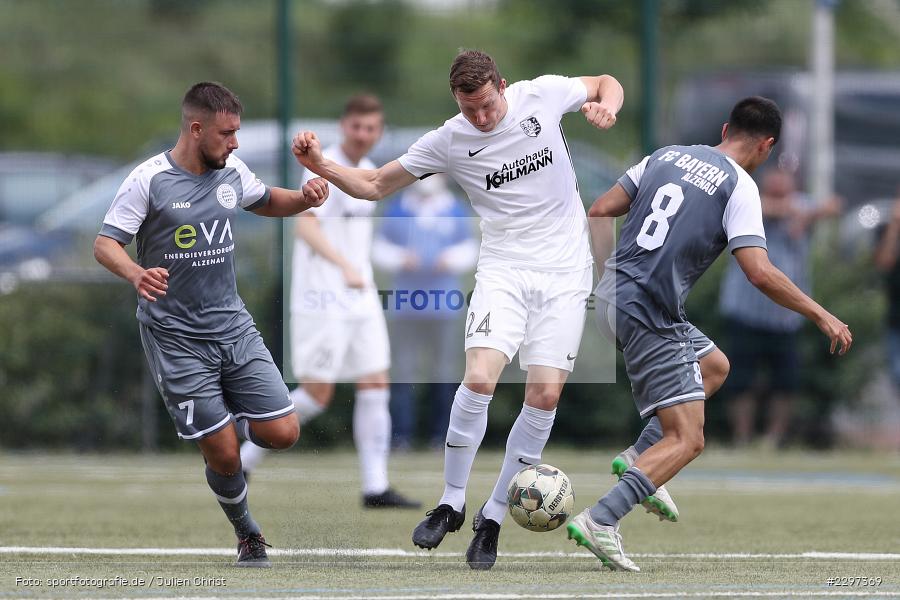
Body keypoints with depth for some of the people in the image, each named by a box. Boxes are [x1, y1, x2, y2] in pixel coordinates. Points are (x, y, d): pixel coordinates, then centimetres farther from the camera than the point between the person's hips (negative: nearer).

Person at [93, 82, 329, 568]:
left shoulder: (231, 172, 3)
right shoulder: (149, 180, -13)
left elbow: (266, 203, 23)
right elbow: (105, 244, -13)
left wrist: (304, 198, 1)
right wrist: (135, 274, -35)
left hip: (233, 325, 5)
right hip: (175, 339, -5)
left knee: (282, 434, -5)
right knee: (223, 456, -7)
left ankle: (231, 419, 28)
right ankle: (247, 535, 19)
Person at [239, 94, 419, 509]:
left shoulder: (367, 171, 14)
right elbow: (306, 226, -26)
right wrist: (345, 266, -36)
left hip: (360, 299, 8)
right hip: (321, 300, -8)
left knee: (376, 387, 1)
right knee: (317, 394, -8)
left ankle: (375, 488, 1)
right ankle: (244, 457, 7)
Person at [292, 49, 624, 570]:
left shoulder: (542, 95, -5)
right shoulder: (449, 142, -5)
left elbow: (608, 83, 13)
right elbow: (374, 185, 4)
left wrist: (606, 106, -10)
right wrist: (322, 166, -14)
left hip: (565, 272, 0)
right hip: (505, 269, 0)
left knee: (545, 395, -7)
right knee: (479, 379, -21)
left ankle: (494, 519, 5)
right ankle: (451, 505, -3)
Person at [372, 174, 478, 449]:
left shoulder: (455, 212, 7)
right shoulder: (397, 211, 6)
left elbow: (470, 249, 10)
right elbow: (380, 248, 9)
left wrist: (451, 259, -9)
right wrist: (401, 258, -10)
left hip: (443, 304, 1)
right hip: (405, 303, -1)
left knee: (443, 370, 2)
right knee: (404, 368, -6)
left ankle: (440, 433, 8)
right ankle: (401, 434, -7)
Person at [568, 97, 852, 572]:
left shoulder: (666, 156, 12)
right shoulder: (739, 186, -8)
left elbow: (598, 214, 12)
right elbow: (759, 273, -17)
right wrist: (822, 317, -8)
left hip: (611, 298, 8)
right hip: (649, 314, -8)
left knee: (714, 367, 27)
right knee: (687, 440, -6)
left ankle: (638, 459, 16)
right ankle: (600, 519, -21)